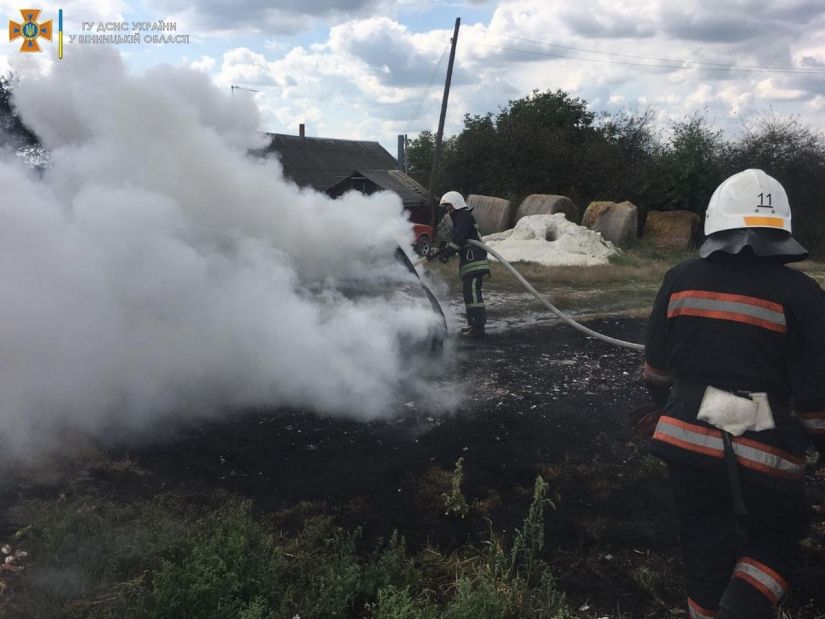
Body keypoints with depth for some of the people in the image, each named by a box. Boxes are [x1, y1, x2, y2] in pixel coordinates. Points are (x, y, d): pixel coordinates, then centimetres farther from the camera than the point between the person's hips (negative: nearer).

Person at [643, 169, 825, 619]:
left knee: (705, 542, 21)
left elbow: (656, 368, 6)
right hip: (763, 451, -3)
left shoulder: (680, 279, -3)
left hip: (687, 439, 3)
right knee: (774, 543, 19)